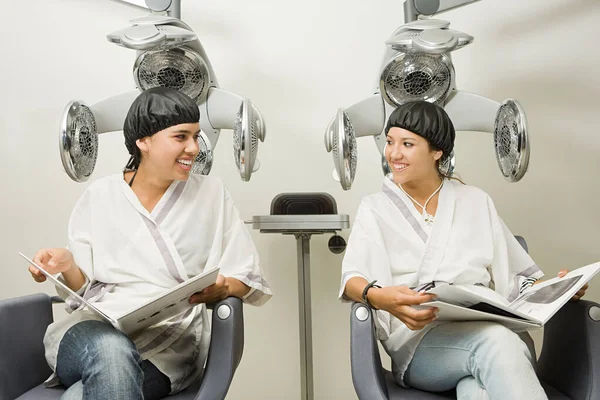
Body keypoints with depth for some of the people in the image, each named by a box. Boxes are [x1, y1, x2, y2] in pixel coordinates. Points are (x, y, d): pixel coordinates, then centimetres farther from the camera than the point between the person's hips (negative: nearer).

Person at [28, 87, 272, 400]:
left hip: (171, 342, -1)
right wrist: (67, 265, -9)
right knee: (111, 349, -35)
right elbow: (83, 286, 12)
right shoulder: (98, 197, 8)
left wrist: (221, 289, -17)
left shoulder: (211, 194, 6)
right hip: (96, 327, 1)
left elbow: (250, 281, 5)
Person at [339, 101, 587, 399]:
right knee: (497, 341, -34)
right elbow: (353, 279, -4)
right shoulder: (375, 209, 12)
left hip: (485, 328, 1)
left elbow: (513, 277, 17)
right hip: (417, 335, -1)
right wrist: (378, 297, -27)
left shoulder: (476, 202, 18)